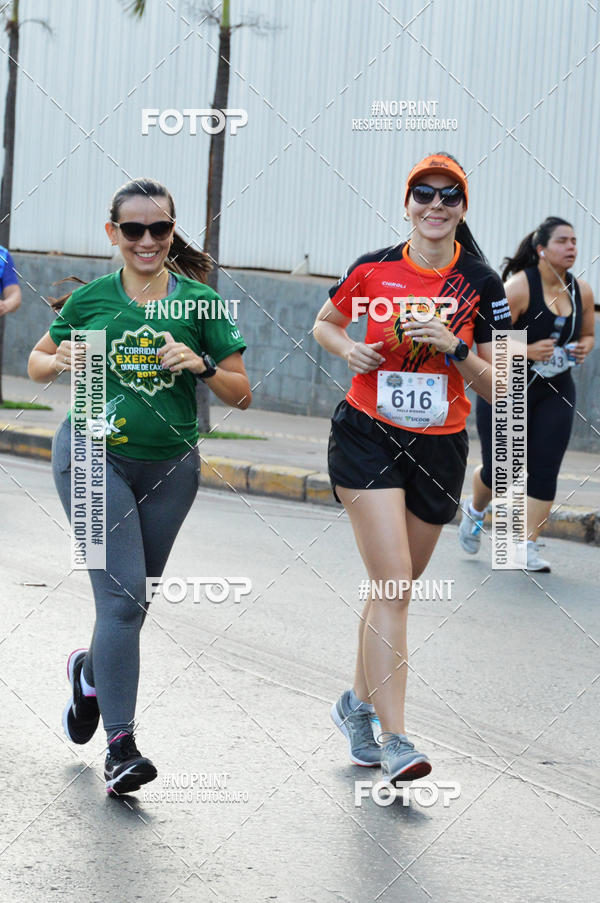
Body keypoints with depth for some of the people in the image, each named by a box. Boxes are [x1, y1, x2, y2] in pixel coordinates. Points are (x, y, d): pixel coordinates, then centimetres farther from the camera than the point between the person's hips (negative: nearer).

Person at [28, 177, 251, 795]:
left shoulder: (200, 303, -2)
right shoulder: (91, 299, -2)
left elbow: (241, 395, 1)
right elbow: (37, 361, 12)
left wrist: (201, 366, -18)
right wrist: (57, 364, -11)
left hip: (169, 467, 2)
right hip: (94, 458, -2)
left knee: (131, 599, 14)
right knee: (122, 596, -15)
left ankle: (91, 671, 46)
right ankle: (120, 745, -14)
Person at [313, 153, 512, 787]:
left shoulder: (481, 285, -2)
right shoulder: (372, 271, -2)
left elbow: (497, 388, -2)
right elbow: (324, 323, 16)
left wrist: (453, 348, -19)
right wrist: (348, 349, -5)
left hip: (439, 448, 2)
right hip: (367, 440, -2)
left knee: (394, 587, 14)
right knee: (393, 585, -15)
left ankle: (358, 703, 37)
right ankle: (394, 740, -17)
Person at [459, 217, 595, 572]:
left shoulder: (582, 292, 0)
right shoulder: (519, 288, -17)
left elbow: (588, 335, 16)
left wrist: (584, 348, -6)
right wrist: (528, 350, -28)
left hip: (555, 394, 4)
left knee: (545, 470, -5)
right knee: (499, 468, 4)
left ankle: (529, 548, 1)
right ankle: (475, 510, 38)